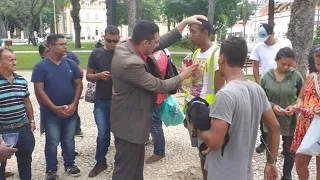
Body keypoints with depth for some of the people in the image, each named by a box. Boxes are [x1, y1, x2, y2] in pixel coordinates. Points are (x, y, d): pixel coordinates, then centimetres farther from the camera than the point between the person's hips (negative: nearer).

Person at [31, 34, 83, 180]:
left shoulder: (71, 64, 1)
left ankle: (69, 164, 31)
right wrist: (54, 108, -17)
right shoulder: (41, 66, -8)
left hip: (70, 110, 3)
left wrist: (74, 104, -9)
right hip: (51, 112, -3)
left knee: (69, 139, 15)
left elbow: (78, 84, 3)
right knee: (52, 142, 6)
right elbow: (39, 90, -12)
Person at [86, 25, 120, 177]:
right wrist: (99, 75, -16)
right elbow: (88, 76, 5)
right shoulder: (96, 53, 2)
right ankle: (100, 162, 25)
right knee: (102, 133, 7)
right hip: (101, 101, 1)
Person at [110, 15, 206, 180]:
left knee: (136, 165, 24)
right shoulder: (131, 63, -32)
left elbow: (164, 41, 5)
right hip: (129, 123, -10)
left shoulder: (128, 46, -3)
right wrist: (182, 76, -4)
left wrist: (185, 22, 0)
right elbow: (158, 86, -20)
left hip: (132, 119, 10)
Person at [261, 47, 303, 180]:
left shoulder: (296, 76, -7)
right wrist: (272, 106, -18)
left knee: (289, 151, 15)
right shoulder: (267, 77, -7)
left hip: (290, 120, 0)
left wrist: (294, 106, -17)